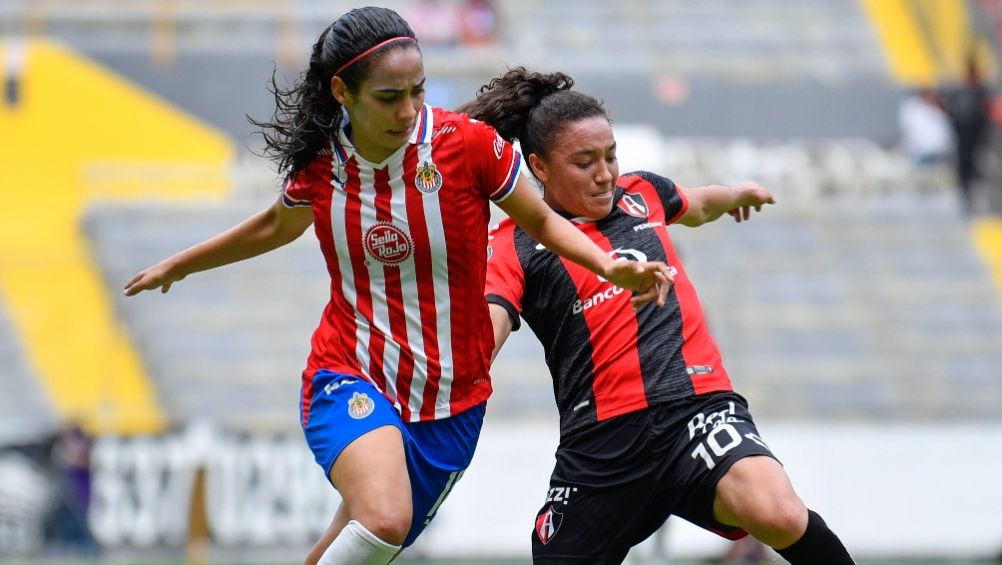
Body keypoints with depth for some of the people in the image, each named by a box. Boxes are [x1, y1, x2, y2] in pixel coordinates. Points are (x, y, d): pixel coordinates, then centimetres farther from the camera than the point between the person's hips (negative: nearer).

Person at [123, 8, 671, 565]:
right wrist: (180, 264, 32)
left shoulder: (468, 143, -11)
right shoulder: (318, 161, -5)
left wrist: (610, 266, -15)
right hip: (351, 379, -1)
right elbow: (279, 225, 18)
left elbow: (542, 220, 4)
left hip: (451, 401, 1)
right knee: (384, 519, -31)